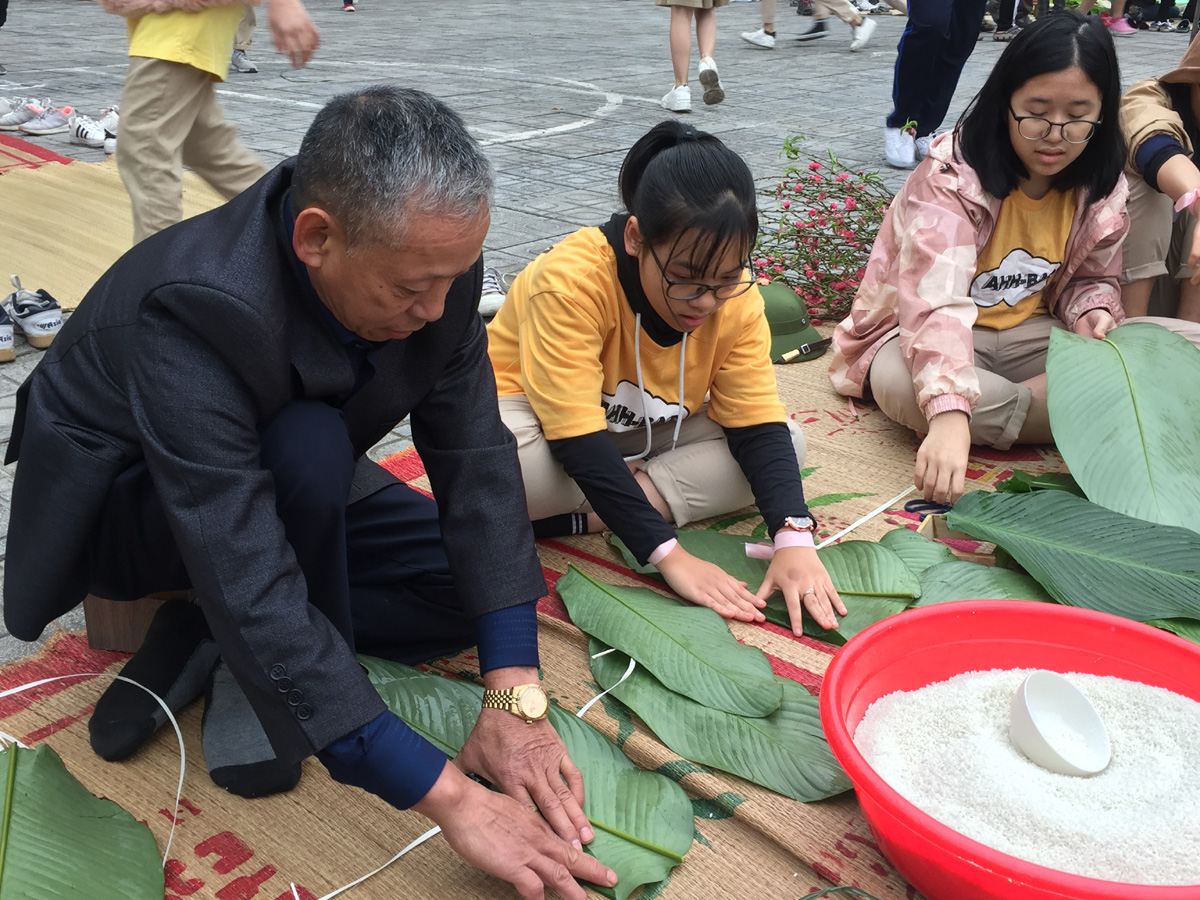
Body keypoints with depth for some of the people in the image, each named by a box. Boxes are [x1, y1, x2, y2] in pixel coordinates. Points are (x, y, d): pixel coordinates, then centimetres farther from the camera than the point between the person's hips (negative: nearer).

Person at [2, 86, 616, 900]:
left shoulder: (427, 258, -23)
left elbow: (476, 456, -21)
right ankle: (242, 659, -10)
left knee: (494, 579, -9)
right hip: (124, 503, -5)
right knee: (312, 446, -37)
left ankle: (203, 641, -5)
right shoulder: (195, 312, -40)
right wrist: (450, 797, -44)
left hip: (285, 481, 6)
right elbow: (251, 590, -44)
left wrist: (517, 695, -29)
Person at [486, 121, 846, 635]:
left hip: (644, 429, 6)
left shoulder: (735, 298, -17)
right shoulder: (569, 280, -34)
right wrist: (667, 554, -41)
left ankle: (576, 519, -20)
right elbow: (579, 441, -36)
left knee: (789, 444, -15)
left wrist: (793, 538, -34)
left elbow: (758, 424, -17)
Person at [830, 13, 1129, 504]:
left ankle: (999, 404, -23)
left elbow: (1091, 277, 12)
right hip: (920, 333, -4)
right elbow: (936, 300, -38)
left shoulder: (1101, 188, -4)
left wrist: (1092, 310, -15)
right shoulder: (952, 174, -24)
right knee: (903, 384, -40)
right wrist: (949, 414, -53)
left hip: (1025, 332, 5)